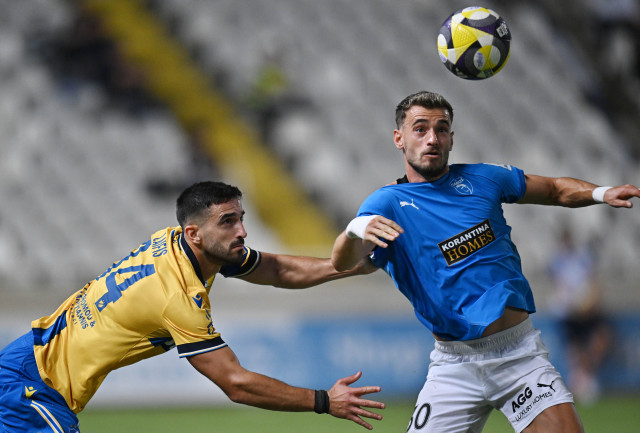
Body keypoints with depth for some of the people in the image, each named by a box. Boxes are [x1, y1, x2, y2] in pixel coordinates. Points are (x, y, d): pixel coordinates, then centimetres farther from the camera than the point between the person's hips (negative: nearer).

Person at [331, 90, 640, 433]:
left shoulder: (482, 179, 9)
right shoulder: (387, 203, -1)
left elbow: (555, 190, 23)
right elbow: (342, 263, -18)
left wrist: (601, 193, 2)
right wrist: (355, 231, -42)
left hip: (521, 353, 2)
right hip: (455, 364, -1)